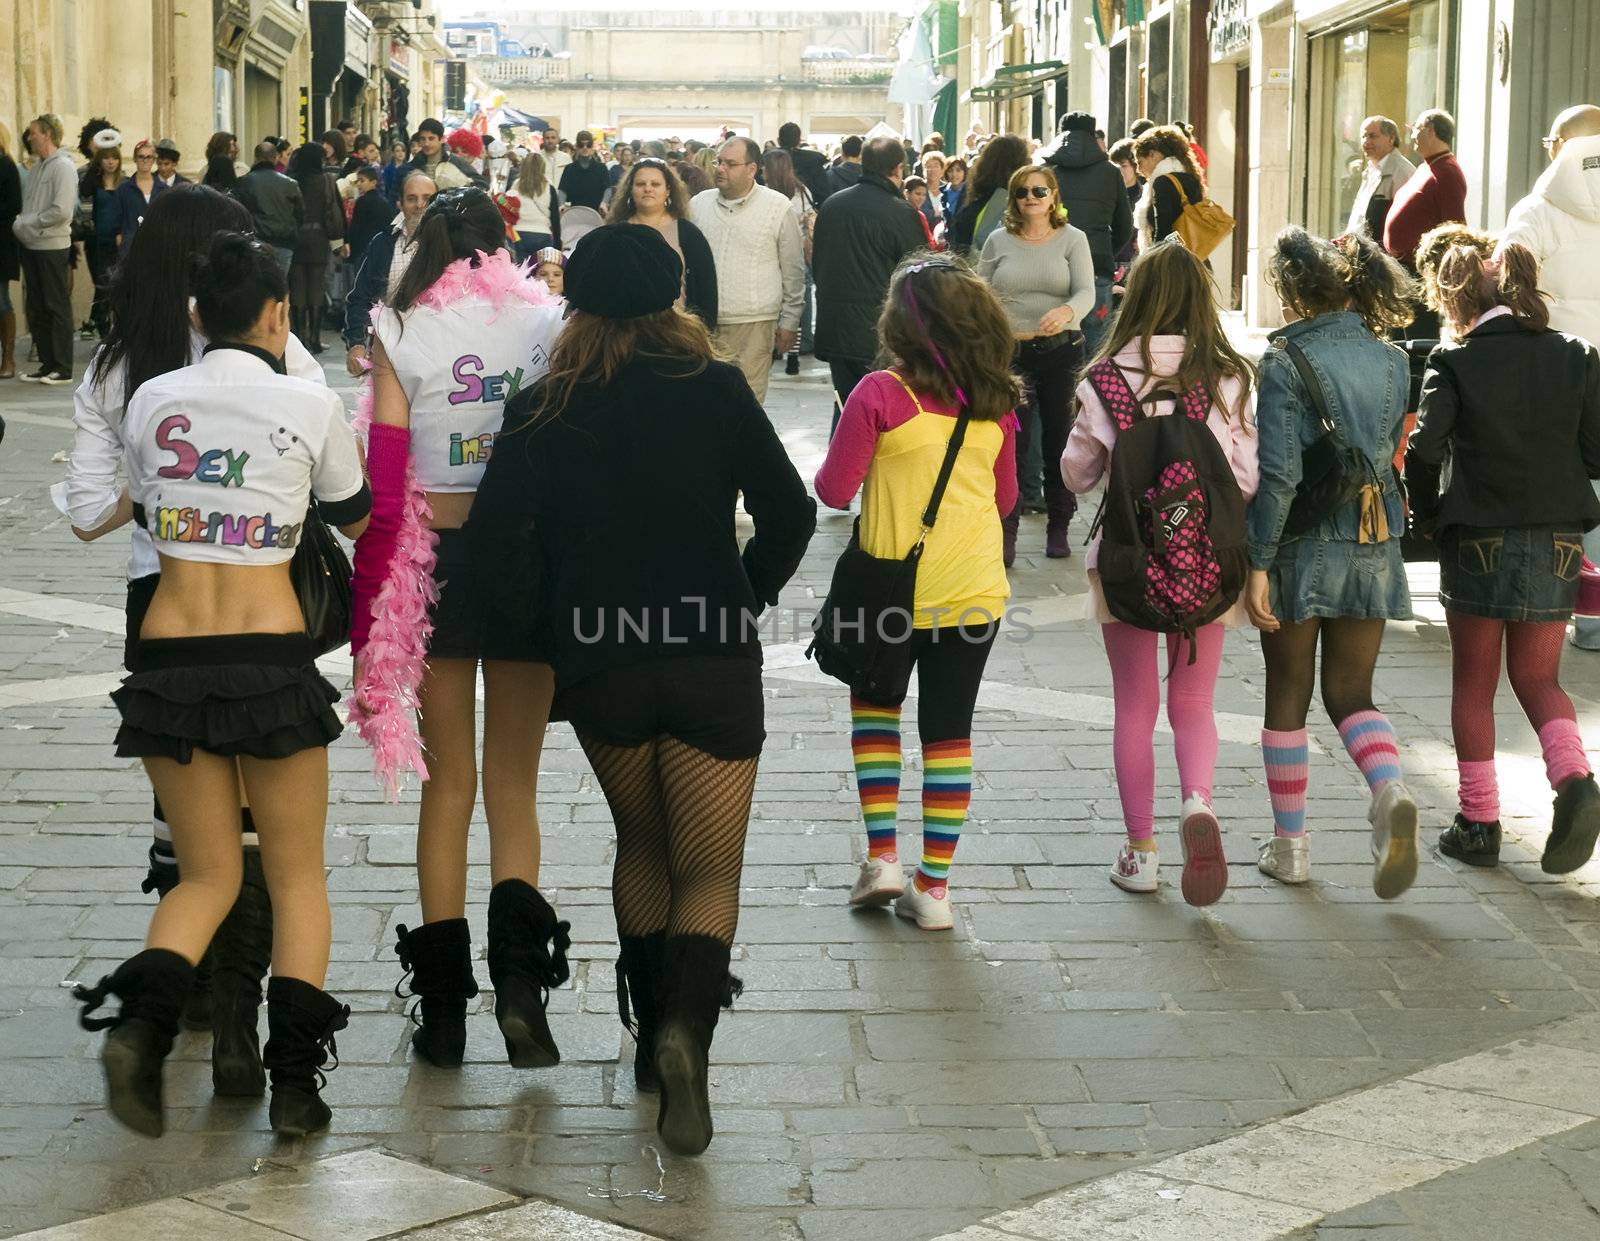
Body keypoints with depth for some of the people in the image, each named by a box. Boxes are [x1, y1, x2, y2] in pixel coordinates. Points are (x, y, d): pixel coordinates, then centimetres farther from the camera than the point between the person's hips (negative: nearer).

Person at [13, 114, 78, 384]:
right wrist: (20, 223, -2)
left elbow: (61, 211, -18)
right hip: (31, 246, 8)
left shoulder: (63, 167, -10)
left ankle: (63, 368, 1)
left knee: (57, 306, -3)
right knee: (36, 308, 10)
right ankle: (47, 363, 16)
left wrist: (25, 223, -13)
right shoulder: (36, 167, 14)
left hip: (52, 245, -8)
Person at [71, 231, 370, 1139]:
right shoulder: (311, 403, -3)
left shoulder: (152, 399, 4)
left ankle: (143, 1022, -11)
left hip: (169, 657, 3)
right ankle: (296, 1080, 3)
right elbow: (356, 520, 12)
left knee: (209, 874, 15)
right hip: (272, 654, -3)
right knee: (298, 876, 12)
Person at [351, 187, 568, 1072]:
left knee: (448, 782, 11)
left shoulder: (401, 336, -4)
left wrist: (367, 630, -2)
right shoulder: (547, 325, -2)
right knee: (514, 783, 10)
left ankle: (444, 1002, 14)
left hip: (432, 560, 0)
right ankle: (517, 968, -12)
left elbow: (382, 492, -6)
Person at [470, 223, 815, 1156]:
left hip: (597, 666, 2)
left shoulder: (542, 410, 1)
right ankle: (687, 1025, -22)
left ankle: (652, 1032, 22)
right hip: (714, 660, -2)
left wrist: (544, 625, 7)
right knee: (710, 870, 3)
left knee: (642, 846, 23)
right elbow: (790, 513, -1)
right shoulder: (717, 389, -1)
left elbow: (494, 540, -6)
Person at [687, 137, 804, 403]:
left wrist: (789, 323, 5)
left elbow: (793, 271, 5)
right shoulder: (698, 204, 9)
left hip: (754, 326, -3)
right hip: (703, 323, 3)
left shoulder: (778, 208, 0)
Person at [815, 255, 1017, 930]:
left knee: (875, 707, 21)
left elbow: (834, 490, -11)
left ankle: (882, 855, 14)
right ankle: (933, 887, 12)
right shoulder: (997, 403, -1)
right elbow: (1004, 499, 10)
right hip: (975, 589, 3)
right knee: (950, 730, 9)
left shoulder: (881, 395, -14)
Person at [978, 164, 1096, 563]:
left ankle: (1058, 528, 18)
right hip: (1010, 352, 0)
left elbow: (1086, 293, -11)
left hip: (1061, 351, 0)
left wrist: (1066, 312, -32)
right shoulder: (999, 241, 6)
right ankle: (1005, 532, -3)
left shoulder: (1072, 239, 1)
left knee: (1059, 437, 6)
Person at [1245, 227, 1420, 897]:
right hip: (1375, 545, 4)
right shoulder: (1393, 363, 4)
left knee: (1287, 696, 10)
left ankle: (1290, 844, 16)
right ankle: (1390, 791, -17)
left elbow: (1277, 474, -18)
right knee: (1351, 694, 12)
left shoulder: (1286, 366, -13)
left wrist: (1257, 564, -15)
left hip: (1303, 547, -4)